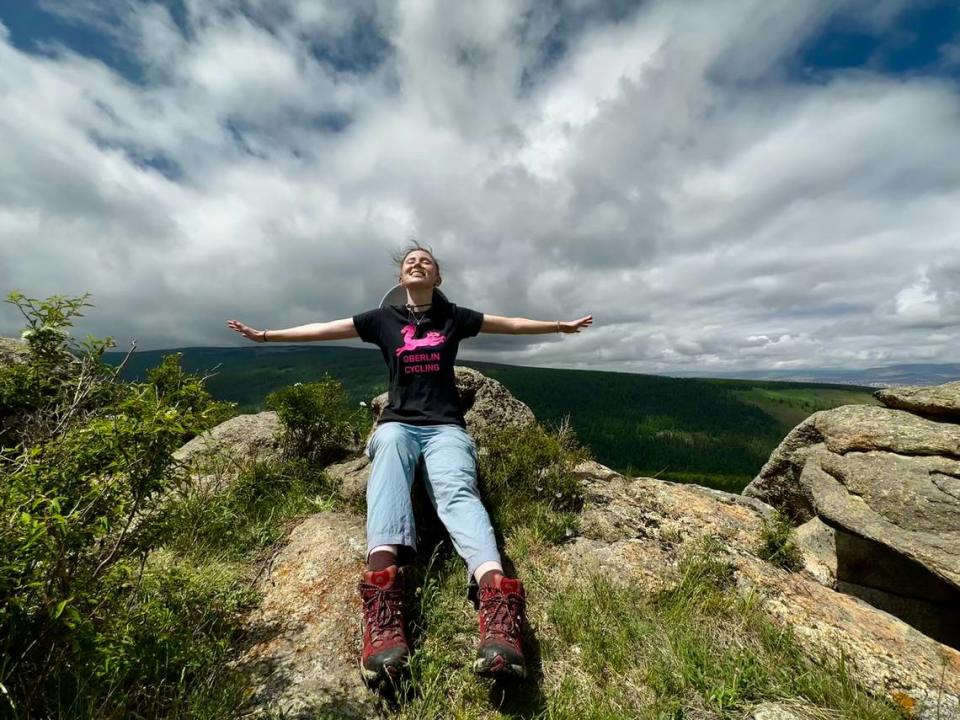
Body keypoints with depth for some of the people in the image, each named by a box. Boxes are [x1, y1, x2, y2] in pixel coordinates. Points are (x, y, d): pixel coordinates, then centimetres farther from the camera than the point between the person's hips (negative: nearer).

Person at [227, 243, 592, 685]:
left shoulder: (454, 317, 16)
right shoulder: (384, 319, 15)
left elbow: (511, 324, 23)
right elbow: (322, 330, 20)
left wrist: (559, 325, 29)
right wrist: (267, 335, 25)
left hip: (445, 427, 0)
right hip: (397, 423, 1)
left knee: (457, 492, -31)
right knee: (387, 477, -35)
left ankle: (495, 596, -53)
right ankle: (381, 591, -56)